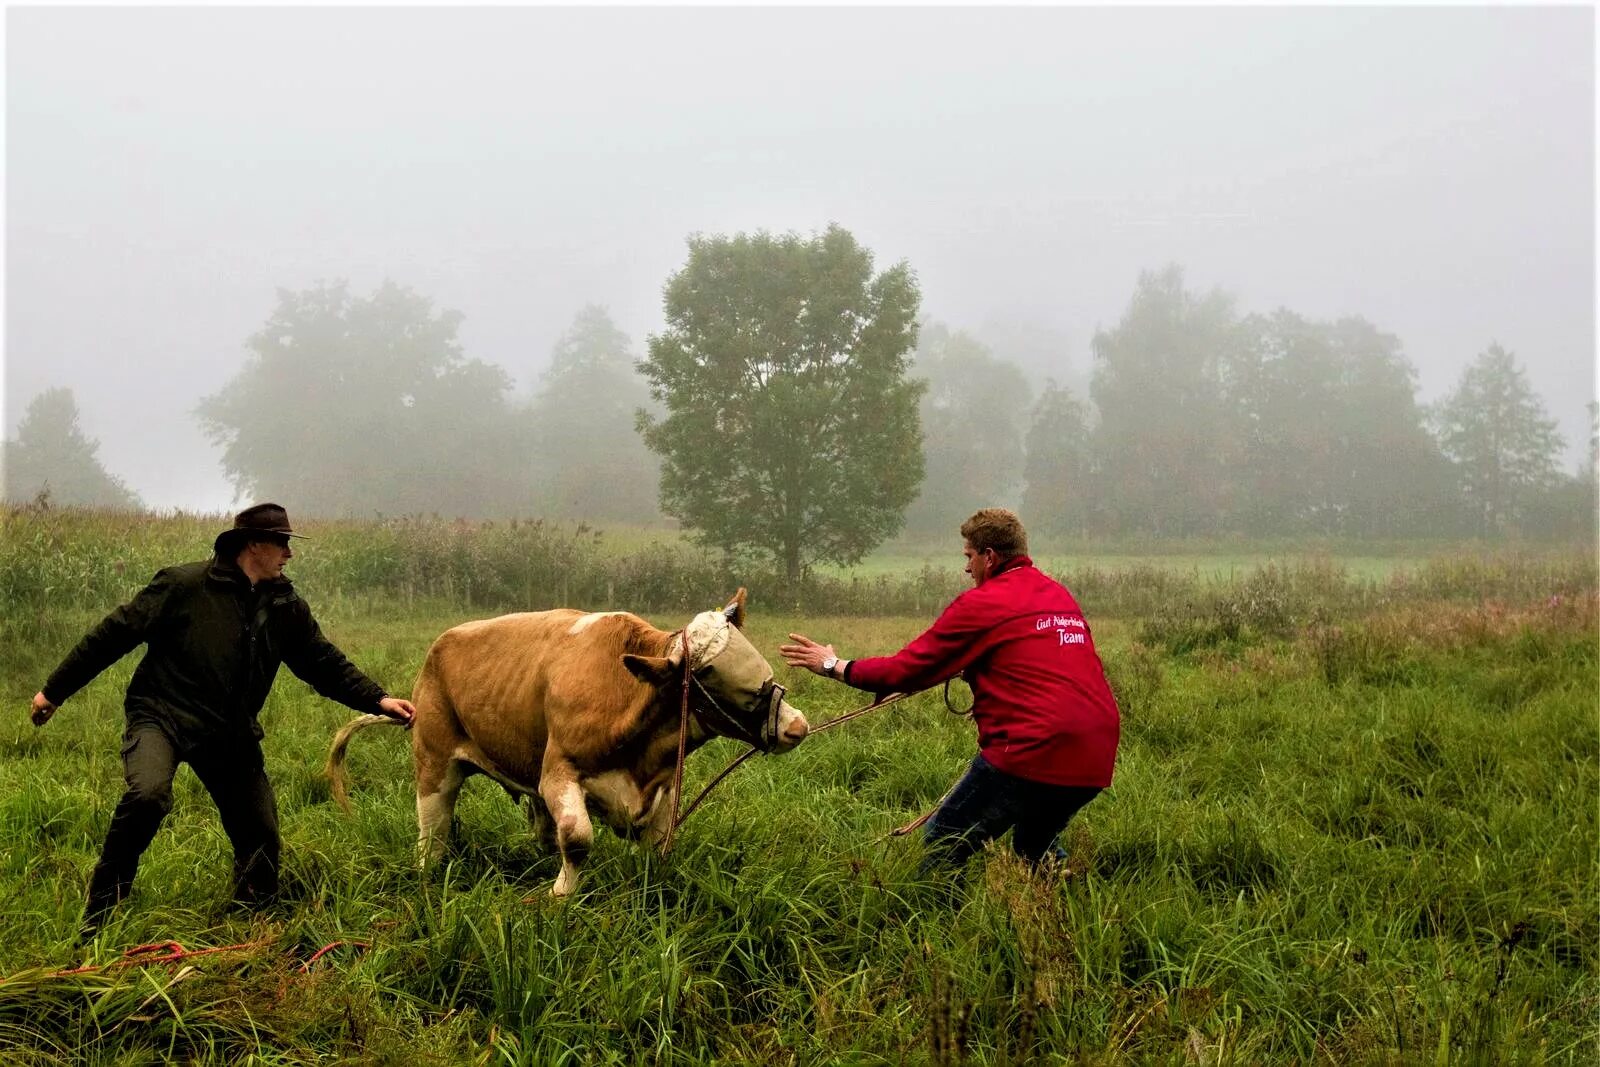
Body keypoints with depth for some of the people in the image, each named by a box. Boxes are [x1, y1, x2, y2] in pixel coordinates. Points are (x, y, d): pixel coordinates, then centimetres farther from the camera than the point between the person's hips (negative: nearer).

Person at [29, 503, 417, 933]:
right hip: (161, 715, -5)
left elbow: (325, 663, 9)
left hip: (230, 734, 6)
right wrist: (54, 691, -4)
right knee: (147, 795, -32)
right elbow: (116, 633, -7)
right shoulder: (184, 584, -12)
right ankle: (100, 913, -13)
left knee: (260, 831, 4)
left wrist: (378, 699, -5)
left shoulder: (286, 606, 4)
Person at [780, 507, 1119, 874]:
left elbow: (905, 670, -1)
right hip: (1096, 760, 8)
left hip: (1031, 752, -8)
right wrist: (971, 667, 35)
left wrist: (834, 666, 11)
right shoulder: (1060, 595, 17)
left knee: (944, 844, 4)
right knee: (1034, 846, 29)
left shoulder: (982, 603, -4)